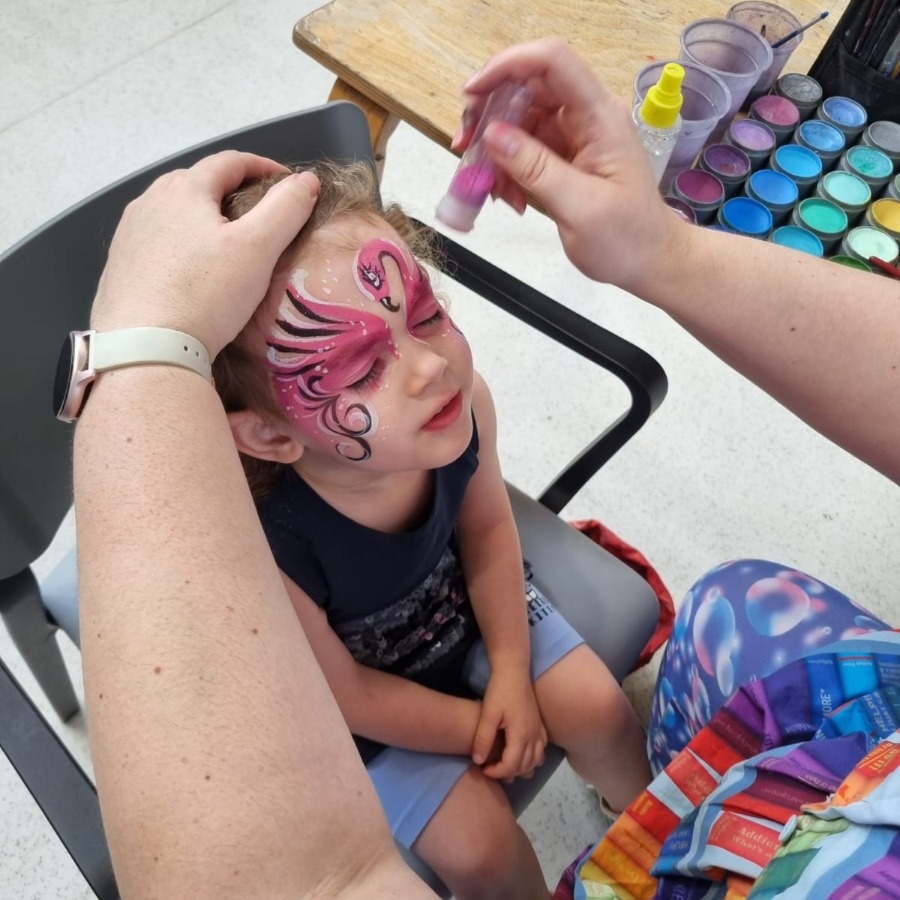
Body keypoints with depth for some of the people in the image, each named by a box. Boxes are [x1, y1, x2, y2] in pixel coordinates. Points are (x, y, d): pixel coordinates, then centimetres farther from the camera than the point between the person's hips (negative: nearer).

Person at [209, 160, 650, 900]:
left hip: (459, 603, 4)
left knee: (598, 709, 4)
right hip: (363, 704, -3)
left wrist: (511, 674, -7)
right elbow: (345, 696, -22)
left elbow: (486, 527, -9)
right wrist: (475, 730, -8)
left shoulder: (462, 401, -31)